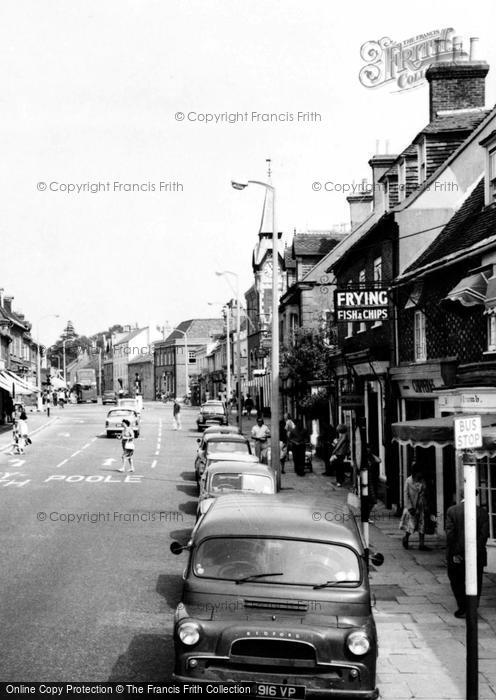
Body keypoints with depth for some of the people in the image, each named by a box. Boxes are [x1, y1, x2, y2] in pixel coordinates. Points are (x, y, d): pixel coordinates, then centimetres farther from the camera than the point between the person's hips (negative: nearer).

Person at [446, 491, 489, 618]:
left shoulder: (452, 511, -5)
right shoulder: (482, 512, -2)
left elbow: (450, 533, -10)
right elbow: (484, 534, -7)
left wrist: (454, 554, -6)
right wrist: (476, 552, -3)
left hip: (457, 555, -1)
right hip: (477, 555, 1)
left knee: (456, 581, 15)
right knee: (475, 583, 13)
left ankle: (463, 608, 12)